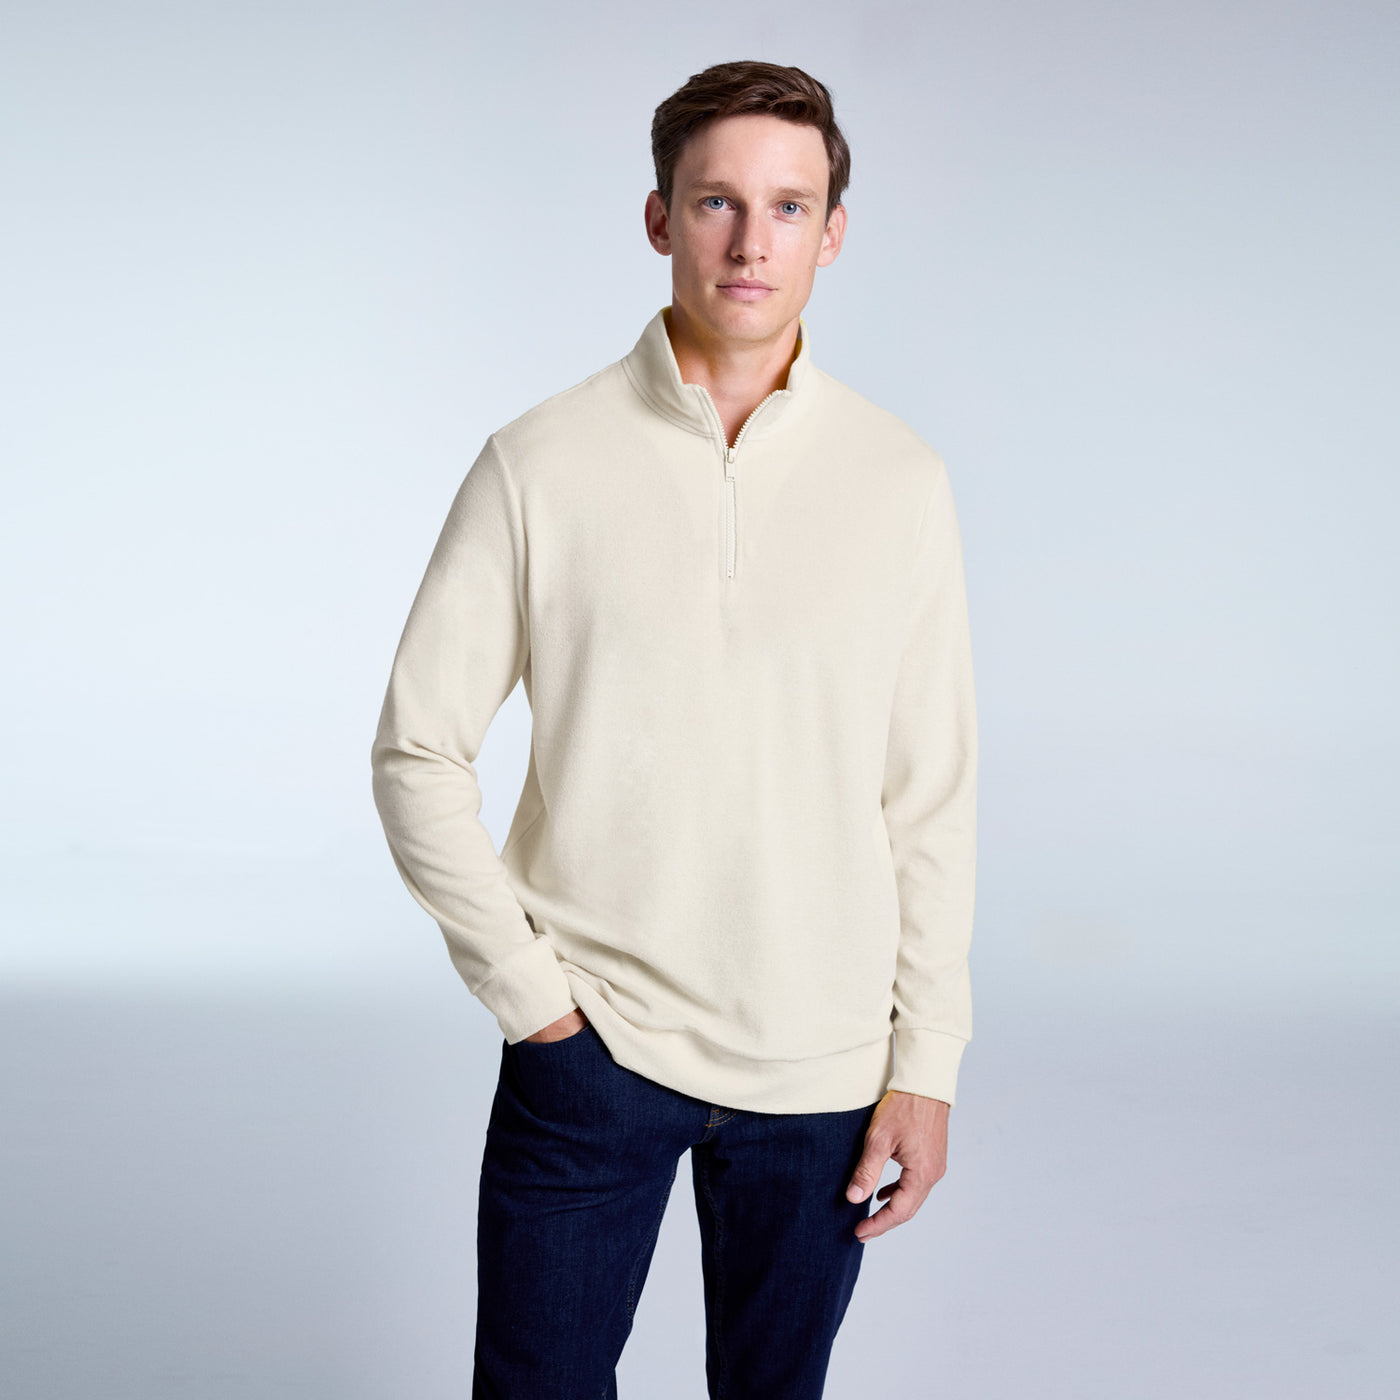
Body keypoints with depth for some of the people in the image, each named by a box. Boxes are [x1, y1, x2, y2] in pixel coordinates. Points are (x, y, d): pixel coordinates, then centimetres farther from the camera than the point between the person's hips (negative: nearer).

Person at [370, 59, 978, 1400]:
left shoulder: (901, 482, 0)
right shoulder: (539, 465, -4)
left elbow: (932, 798, 3)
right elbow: (417, 753, -1)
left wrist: (927, 1063, 1)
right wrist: (528, 990, -6)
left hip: (820, 1067, 1)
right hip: (591, 1041, -1)